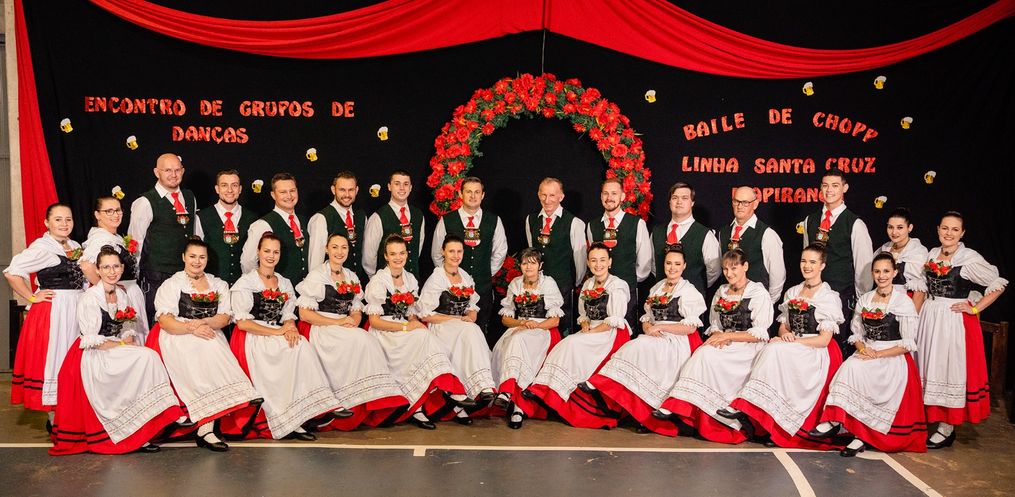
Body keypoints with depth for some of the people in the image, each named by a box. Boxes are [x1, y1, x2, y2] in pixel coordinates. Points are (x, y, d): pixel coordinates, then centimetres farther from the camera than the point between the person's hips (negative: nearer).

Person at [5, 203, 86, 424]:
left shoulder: (75, 246, 12)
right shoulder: (42, 247, -11)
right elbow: (11, 272, -17)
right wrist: (32, 297, -14)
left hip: (76, 310, 7)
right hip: (52, 311, -7)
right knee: (53, 359, -3)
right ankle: (54, 420, 5)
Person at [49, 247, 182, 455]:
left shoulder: (122, 295, 10)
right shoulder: (91, 298, -11)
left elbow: (129, 329, 14)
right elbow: (91, 341, -14)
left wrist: (129, 339, -7)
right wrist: (121, 344, -13)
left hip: (116, 352, 7)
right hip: (94, 358, -7)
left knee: (147, 357, -20)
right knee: (146, 357, -24)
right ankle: (138, 436, -20)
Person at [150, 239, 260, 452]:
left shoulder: (218, 285, 21)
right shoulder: (172, 284, 10)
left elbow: (225, 317, 8)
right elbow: (164, 320, -5)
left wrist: (204, 322, -13)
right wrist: (191, 329, -21)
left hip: (211, 337, 3)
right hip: (178, 339, -3)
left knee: (209, 354, -31)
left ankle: (205, 428, -38)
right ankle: (207, 428, -39)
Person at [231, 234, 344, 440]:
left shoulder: (285, 283, 18)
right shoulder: (245, 283, 0)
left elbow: (289, 315, 12)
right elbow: (242, 323, -9)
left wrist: (290, 328, -13)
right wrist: (277, 332, -17)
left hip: (279, 337, 5)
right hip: (252, 340, -5)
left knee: (299, 344, -28)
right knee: (298, 348, -29)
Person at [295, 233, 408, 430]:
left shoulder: (351, 277, 16)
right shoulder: (317, 275, -1)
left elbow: (357, 311, 18)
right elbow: (304, 313, -7)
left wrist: (354, 322, -7)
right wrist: (338, 322, -16)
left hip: (347, 330, 5)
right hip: (320, 330, -5)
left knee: (369, 340, -27)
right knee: (358, 340, -31)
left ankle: (376, 402, -28)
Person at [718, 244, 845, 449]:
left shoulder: (829, 297, 0)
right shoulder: (792, 293, 17)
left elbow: (824, 340, -7)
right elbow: (783, 326, 19)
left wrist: (792, 341, -14)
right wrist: (785, 334, -5)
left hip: (817, 354, -5)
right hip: (790, 353, 5)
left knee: (774, 350, -32)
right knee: (773, 348, -29)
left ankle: (746, 408, -37)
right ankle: (750, 416, -38)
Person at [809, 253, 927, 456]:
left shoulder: (904, 302, -3)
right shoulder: (864, 300, 13)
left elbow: (908, 344, -6)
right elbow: (856, 332, 16)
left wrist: (877, 355, -15)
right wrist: (863, 348, -7)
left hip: (894, 357, -5)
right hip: (867, 353, 5)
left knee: (855, 369, -32)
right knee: (850, 366, -29)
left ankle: (862, 435, -30)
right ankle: (835, 421, -33)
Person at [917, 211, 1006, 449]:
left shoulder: (970, 258, -10)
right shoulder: (932, 254, 7)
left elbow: (998, 284, -8)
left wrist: (975, 309, -10)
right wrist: (920, 309, 10)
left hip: (954, 320, -6)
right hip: (929, 318, 6)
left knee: (950, 369, -2)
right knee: (929, 368, 10)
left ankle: (947, 428, 6)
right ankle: (929, 419, 22)